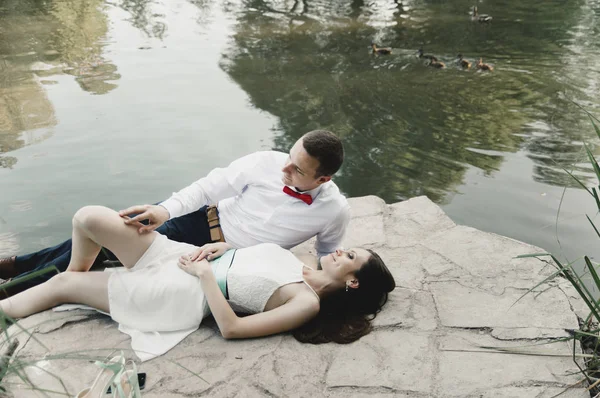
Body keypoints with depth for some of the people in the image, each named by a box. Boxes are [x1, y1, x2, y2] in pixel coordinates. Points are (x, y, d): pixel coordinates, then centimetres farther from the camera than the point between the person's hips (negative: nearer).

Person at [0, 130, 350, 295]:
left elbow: (330, 258, 1)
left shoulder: (335, 212, -18)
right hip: (203, 218, 3)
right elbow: (212, 185, -12)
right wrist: (166, 209, -26)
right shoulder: (267, 163, -15)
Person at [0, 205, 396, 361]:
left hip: (183, 296, -7)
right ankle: (78, 271, 28)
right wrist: (219, 247, 0)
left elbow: (231, 327, -20)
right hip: (185, 256, 7)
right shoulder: (297, 266, 8)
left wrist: (204, 273, -18)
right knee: (89, 217, -3)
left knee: (59, 284, 1)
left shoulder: (307, 303, -15)